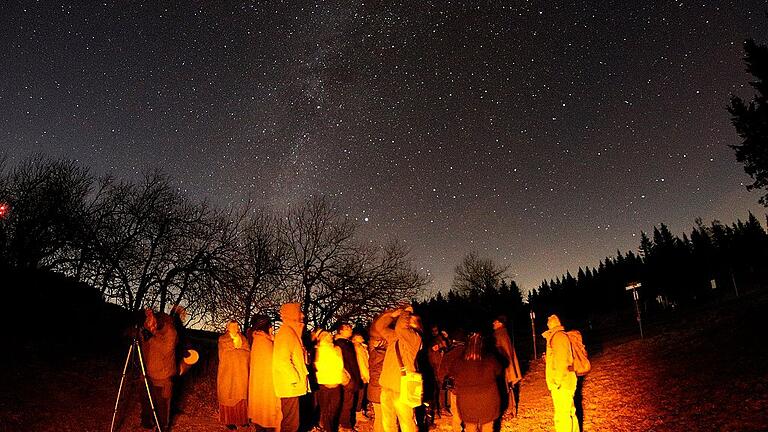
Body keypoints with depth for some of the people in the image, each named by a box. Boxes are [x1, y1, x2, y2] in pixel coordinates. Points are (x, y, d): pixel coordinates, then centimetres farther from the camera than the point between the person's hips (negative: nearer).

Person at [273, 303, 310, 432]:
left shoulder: (291, 331, 16)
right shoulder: (286, 332, -15)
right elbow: (282, 360, -24)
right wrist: (296, 380, -19)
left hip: (292, 386, 10)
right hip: (290, 387, -10)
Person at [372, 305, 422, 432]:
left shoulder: (415, 337, -8)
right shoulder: (394, 336, 14)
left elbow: (400, 327, -23)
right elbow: (379, 326, 17)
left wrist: (407, 312, -5)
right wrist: (393, 314, 7)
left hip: (401, 388, -7)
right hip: (387, 386, 7)